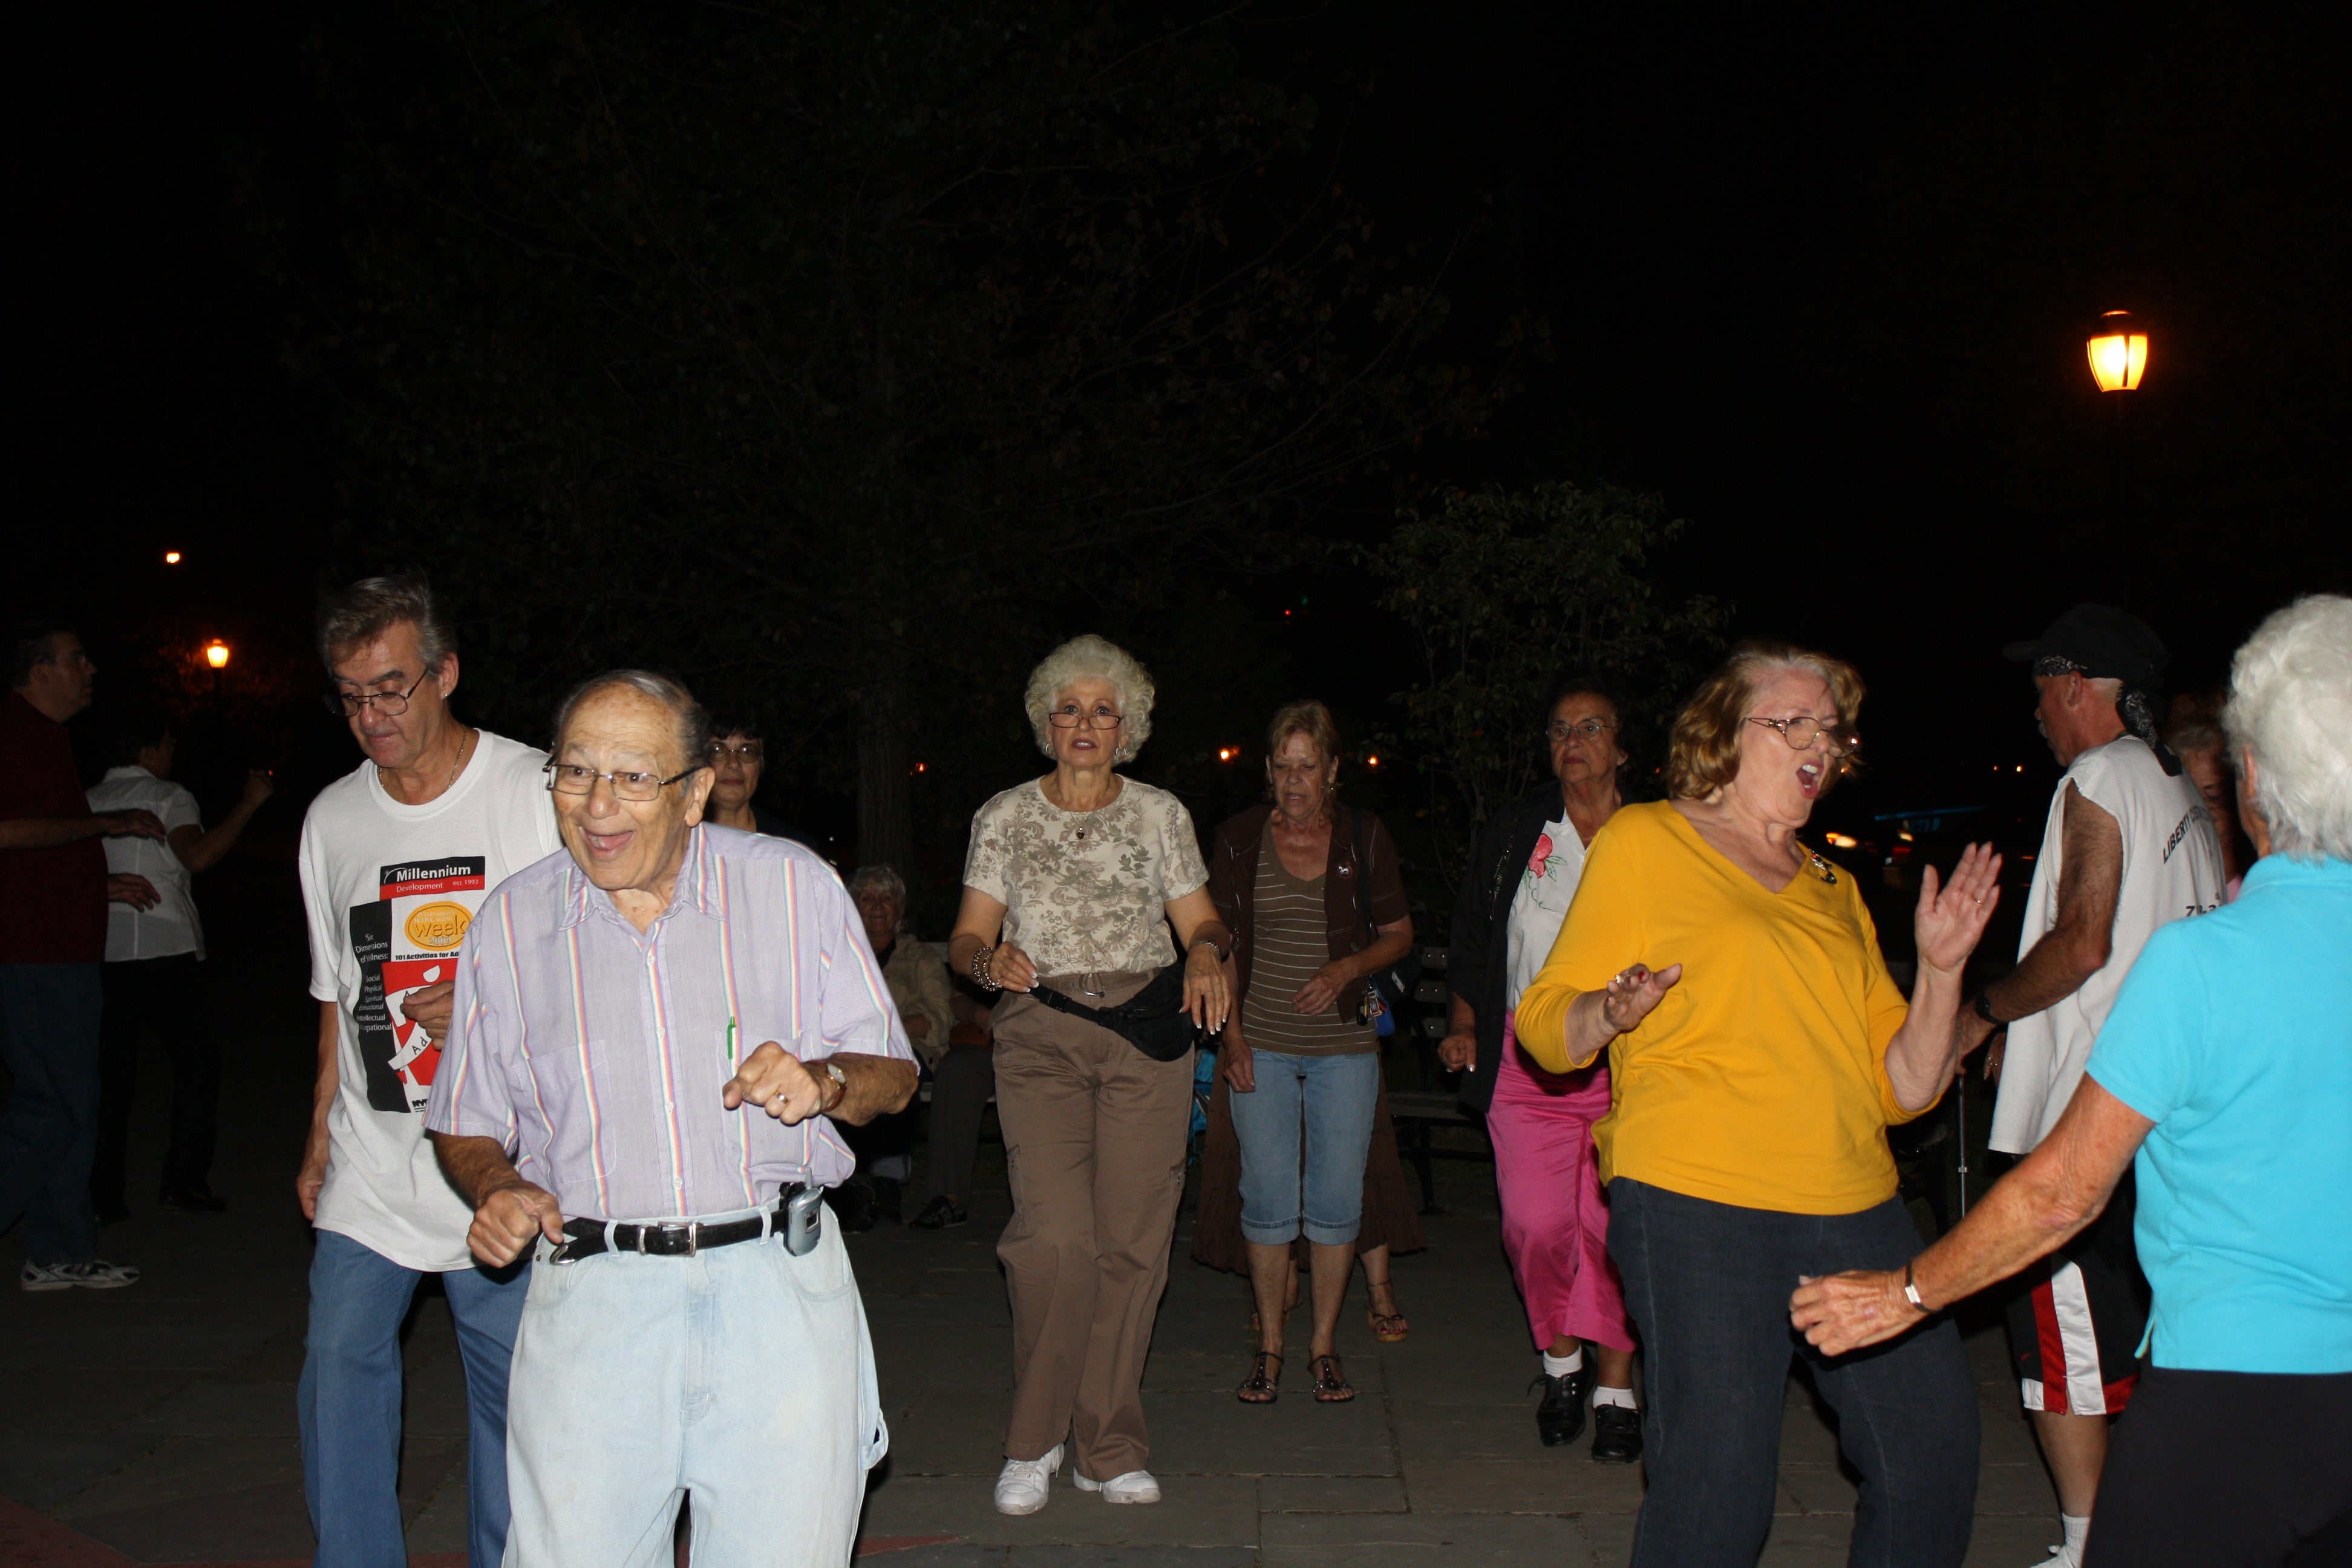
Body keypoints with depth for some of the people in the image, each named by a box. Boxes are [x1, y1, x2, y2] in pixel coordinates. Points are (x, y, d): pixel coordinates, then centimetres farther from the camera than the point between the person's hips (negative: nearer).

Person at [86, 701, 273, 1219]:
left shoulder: (87, 801, 12)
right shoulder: (168, 797, -4)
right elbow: (198, 856, -21)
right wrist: (248, 804, -18)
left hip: (103, 952, 5)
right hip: (164, 948, -5)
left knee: (110, 1071, 7)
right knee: (196, 1060, 6)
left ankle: (103, 1194, 5)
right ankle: (183, 1179, 1)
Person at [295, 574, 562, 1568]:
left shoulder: (539, 793, -7)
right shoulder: (333, 819, 8)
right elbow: (339, 995, 16)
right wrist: (321, 1133, 15)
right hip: (373, 1159, 4)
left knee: (510, 1379, 4)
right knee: (339, 1368, 0)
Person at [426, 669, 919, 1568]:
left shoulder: (794, 886, 3)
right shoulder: (511, 923, 7)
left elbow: (893, 1076, 6)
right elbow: (466, 1125, 15)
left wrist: (823, 1081, -15)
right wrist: (497, 1190, -7)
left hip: (780, 1284, 0)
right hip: (590, 1300, 1)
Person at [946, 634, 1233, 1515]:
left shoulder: (1161, 815, 11)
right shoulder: (1004, 817, 9)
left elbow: (1202, 925, 11)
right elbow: (966, 938, 7)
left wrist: (1207, 953, -12)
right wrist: (991, 961, -15)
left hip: (1147, 1037, 1)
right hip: (1039, 1036, -1)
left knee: (1133, 1241, -2)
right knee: (1055, 1237, -14)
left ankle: (1108, 1448, 13)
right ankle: (1034, 1440, 5)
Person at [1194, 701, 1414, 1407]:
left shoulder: (1366, 838, 1)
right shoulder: (1239, 839, 1)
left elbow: (1399, 932, 9)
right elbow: (1219, 942, 5)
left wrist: (1348, 967, -10)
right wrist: (1231, 1031, -3)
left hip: (1344, 1043, 0)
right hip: (1261, 1044, 0)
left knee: (1337, 1198, 2)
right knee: (1267, 1199, 1)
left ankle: (1324, 1344, 17)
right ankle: (1269, 1344, 14)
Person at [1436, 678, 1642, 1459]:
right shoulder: (1513, 834, 12)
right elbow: (1471, 942, 16)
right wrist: (1465, 1025, 7)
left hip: (1624, 1053, -1)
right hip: (1527, 1054, 1)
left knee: (1612, 1222, -5)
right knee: (1534, 1222, -7)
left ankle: (1615, 1387, 11)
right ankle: (1560, 1357, 18)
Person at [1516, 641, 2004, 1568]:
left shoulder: (1832, 891, 22)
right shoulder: (1643, 842, 4)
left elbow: (1901, 1086, 17)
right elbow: (1544, 1023, 1)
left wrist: (1942, 969, 4)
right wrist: (1613, 1013, -19)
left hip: (1855, 1212, 6)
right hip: (1696, 1205, -6)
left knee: (1935, 1447, 3)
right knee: (1717, 1485, -9)